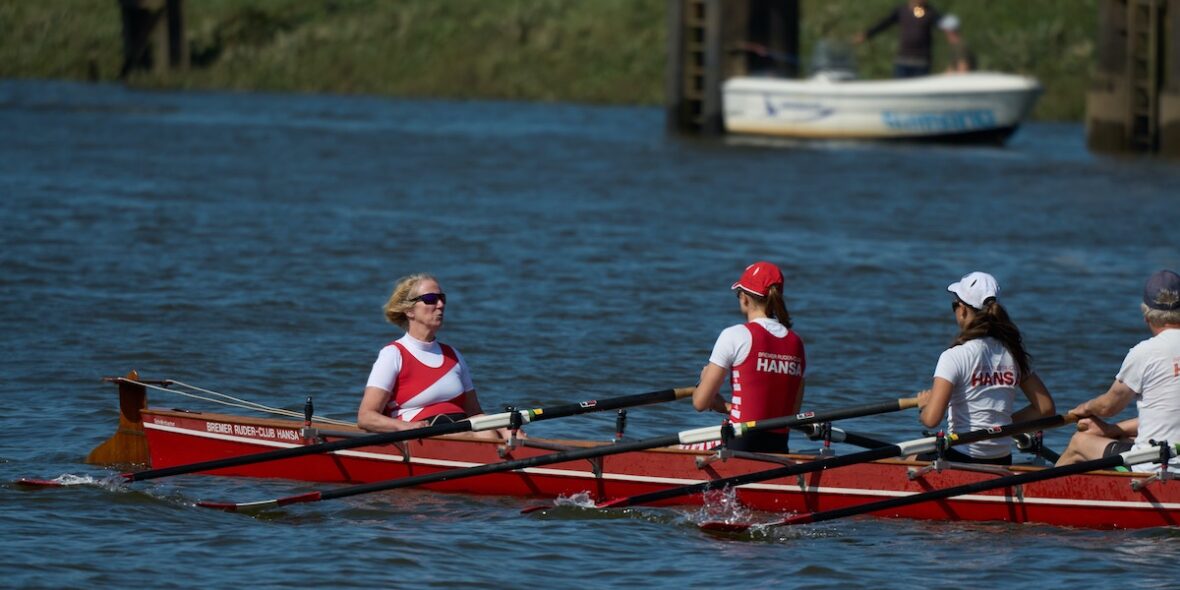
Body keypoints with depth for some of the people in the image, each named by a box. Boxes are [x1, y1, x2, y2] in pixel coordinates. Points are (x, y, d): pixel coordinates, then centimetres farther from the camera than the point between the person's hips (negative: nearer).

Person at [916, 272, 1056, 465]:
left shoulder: (955, 356, -13)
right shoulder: (1013, 353, 6)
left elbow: (931, 419, -20)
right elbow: (1046, 409, 10)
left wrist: (923, 405, 4)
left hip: (960, 459, -6)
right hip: (1002, 463, 6)